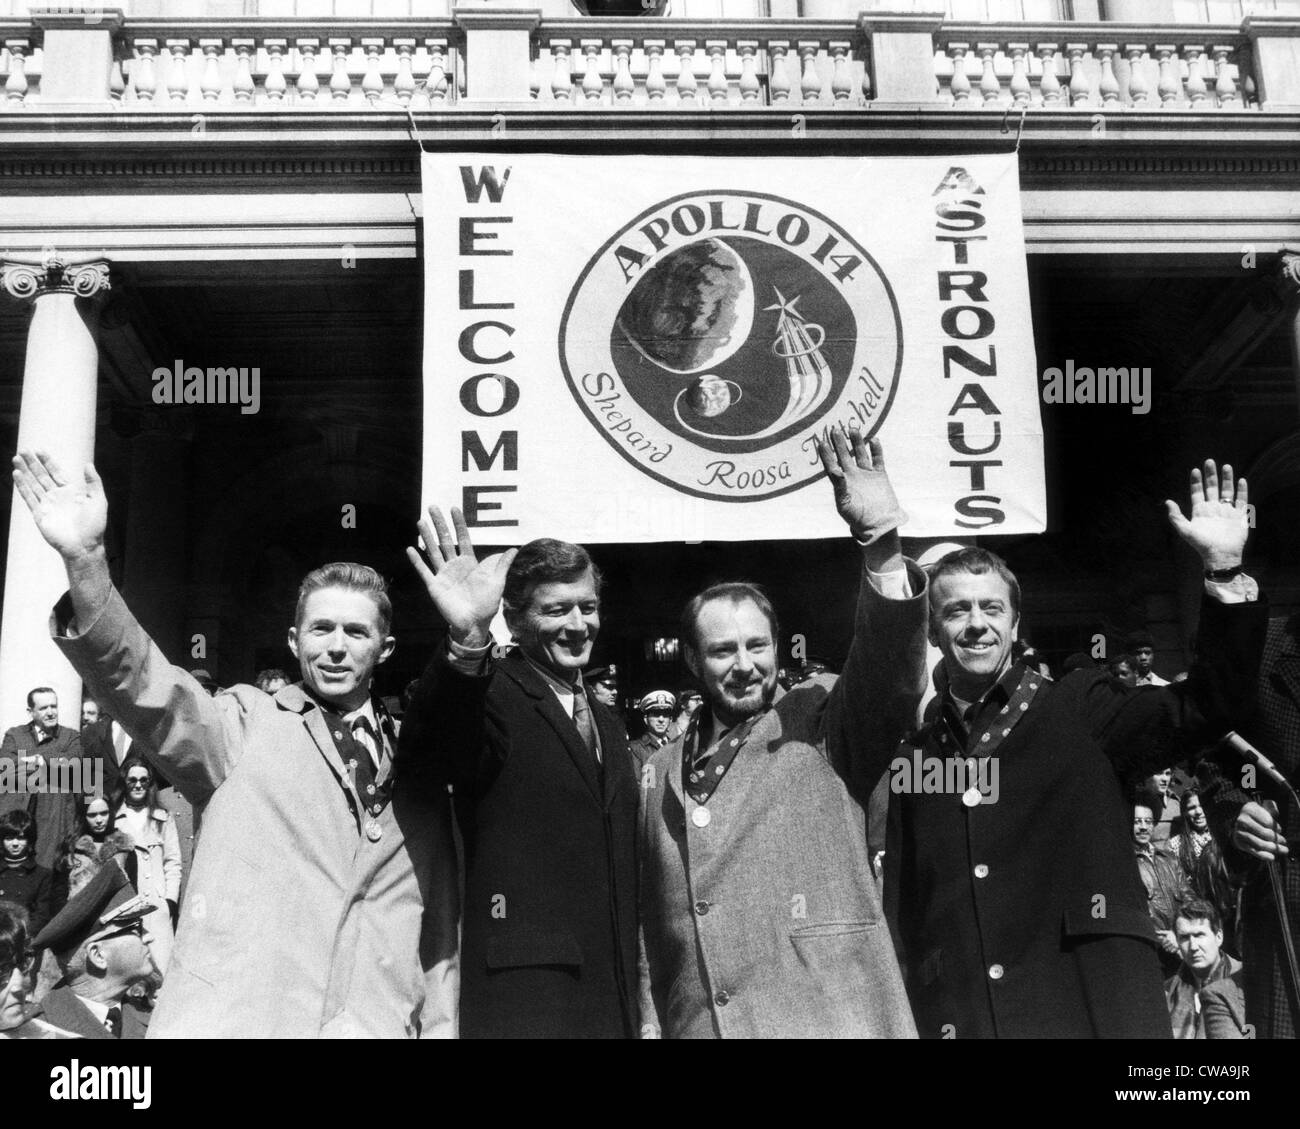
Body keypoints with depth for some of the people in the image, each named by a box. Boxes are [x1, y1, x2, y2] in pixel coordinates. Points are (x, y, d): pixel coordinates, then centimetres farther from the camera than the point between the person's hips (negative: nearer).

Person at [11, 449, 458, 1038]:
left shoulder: (418, 775, 13)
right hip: (225, 1018, -2)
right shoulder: (245, 724, 6)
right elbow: (143, 686, -11)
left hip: (374, 1024, 2)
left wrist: (440, 1027, 7)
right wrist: (84, 562, -24)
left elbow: (438, 931, 15)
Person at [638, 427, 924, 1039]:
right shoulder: (661, 771, 14)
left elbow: (891, 672, -16)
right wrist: (648, 1022, 8)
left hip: (827, 1019, -3)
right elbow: (648, 921, 16)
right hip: (694, 1025, 4)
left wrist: (881, 541, -27)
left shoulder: (820, 720, 3)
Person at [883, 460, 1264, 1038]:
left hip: (1095, 1010, -2)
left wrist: (1224, 570, -12)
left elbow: (1208, 703, -3)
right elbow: (901, 919, 14)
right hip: (955, 1019, 2)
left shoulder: (1081, 709, 7)